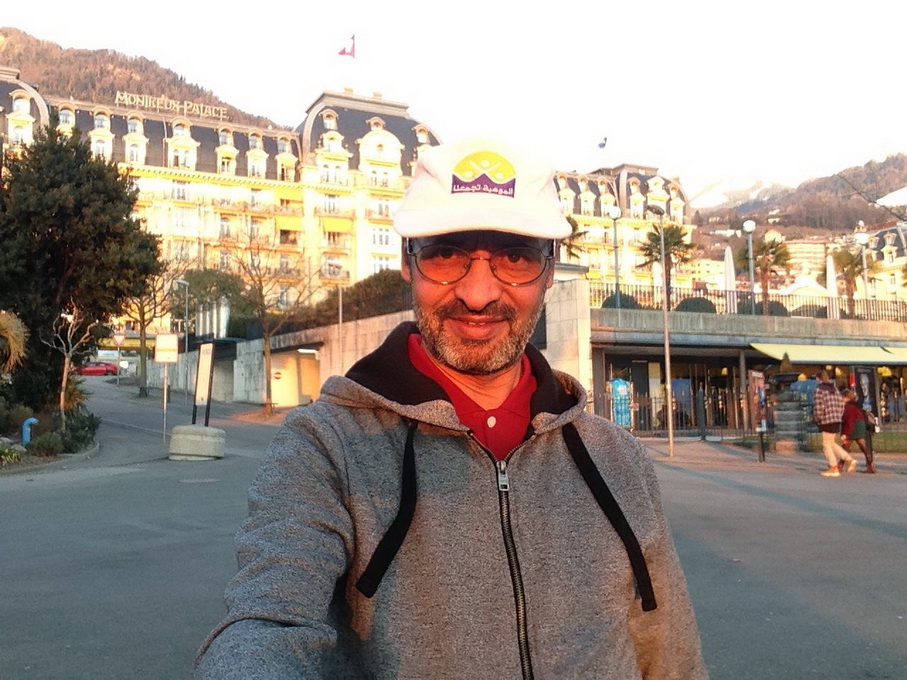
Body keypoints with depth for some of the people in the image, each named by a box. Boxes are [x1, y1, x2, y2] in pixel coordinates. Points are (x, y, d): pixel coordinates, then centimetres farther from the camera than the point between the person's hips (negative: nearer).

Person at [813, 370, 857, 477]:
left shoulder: (819, 390, -11)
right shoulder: (835, 389, 13)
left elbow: (818, 407, -17)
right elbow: (841, 404, 12)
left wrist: (817, 419, -3)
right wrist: (838, 416, 17)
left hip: (826, 421, -8)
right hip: (837, 420, 8)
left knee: (827, 445, 3)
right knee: (831, 443, 20)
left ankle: (834, 469, 5)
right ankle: (848, 460, 10)